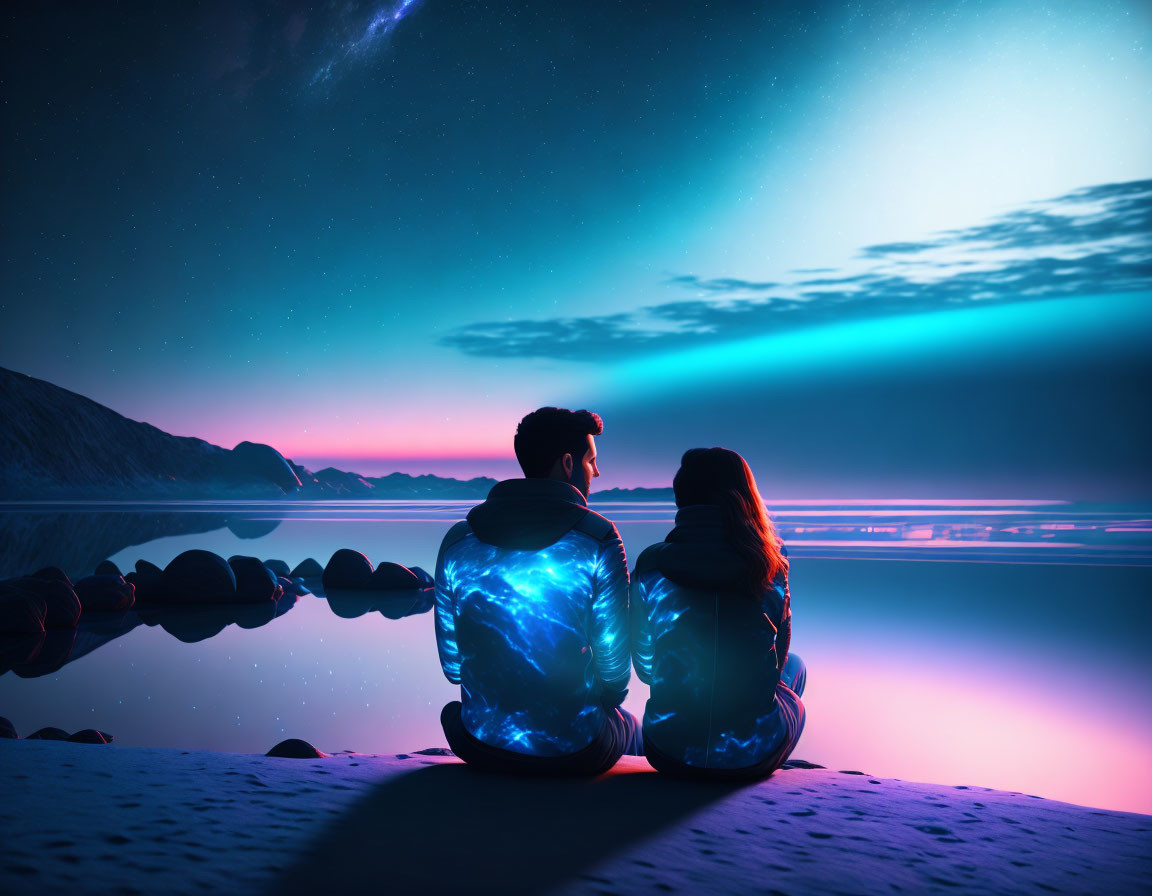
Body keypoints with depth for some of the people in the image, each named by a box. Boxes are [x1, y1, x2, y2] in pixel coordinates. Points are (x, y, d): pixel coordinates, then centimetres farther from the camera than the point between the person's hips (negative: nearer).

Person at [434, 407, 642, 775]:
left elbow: (452, 663, 3)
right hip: (576, 751, -2)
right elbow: (614, 667, -9)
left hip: (482, 746, 3)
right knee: (630, 726, 33)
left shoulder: (458, 539, -4)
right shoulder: (599, 541, -13)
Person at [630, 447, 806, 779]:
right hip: (754, 757, -1)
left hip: (671, 756, 1)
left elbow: (645, 666, 3)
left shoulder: (650, 567, -9)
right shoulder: (771, 566, -9)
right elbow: (777, 657, 6)